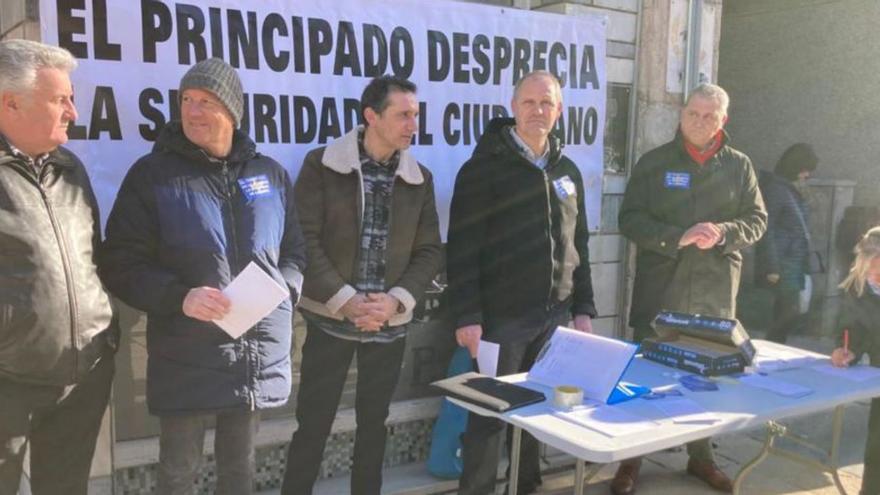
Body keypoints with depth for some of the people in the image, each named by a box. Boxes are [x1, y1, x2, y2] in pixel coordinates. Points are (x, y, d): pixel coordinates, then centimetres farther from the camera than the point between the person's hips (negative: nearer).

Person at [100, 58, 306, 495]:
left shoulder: (271, 175, 7)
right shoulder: (152, 174, -3)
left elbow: (295, 252, 14)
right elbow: (121, 264, -6)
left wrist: (281, 293, -5)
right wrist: (179, 297, -21)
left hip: (260, 357, 3)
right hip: (186, 360, -3)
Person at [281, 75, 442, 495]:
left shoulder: (419, 179, 5)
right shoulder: (322, 165, -5)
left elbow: (429, 251, 4)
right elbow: (305, 240, -10)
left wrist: (396, 300, -11)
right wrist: (345, 300, -16)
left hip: (391, 323, 3)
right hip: (331, 319, -3)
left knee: (373, 420, 14)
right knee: (313, 424, 3)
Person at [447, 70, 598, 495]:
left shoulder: (568, 171, 12)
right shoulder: (484, 167, -6)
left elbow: (578, 247, 16)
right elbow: (462, 248, -11)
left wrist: (583, 308, 11)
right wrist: (467, 315, -16)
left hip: (555, 315, 5)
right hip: (501, 315, -5)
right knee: (490, 413, 3)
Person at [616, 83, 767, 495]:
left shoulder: (739, 166, 7)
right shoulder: (654, 163, 0)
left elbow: (757, 220, 7)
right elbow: (630, 220, -5)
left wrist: (722, 233, -14)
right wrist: (677, 237, -20)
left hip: (715, 295, 2)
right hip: (659, 292, -2)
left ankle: (701, 457, 31)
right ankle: (631, 460, 18)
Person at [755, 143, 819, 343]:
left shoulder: (793, 189, 16)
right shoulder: (775, 188, -12)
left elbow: (798, 229, 17)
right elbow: (767, 230, -17)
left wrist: (804, 264, 14)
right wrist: (772, 267, -20)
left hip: (795, 263, 9)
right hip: (781, 263, -9)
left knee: (783, 313, 9)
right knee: (791, 311, -12)